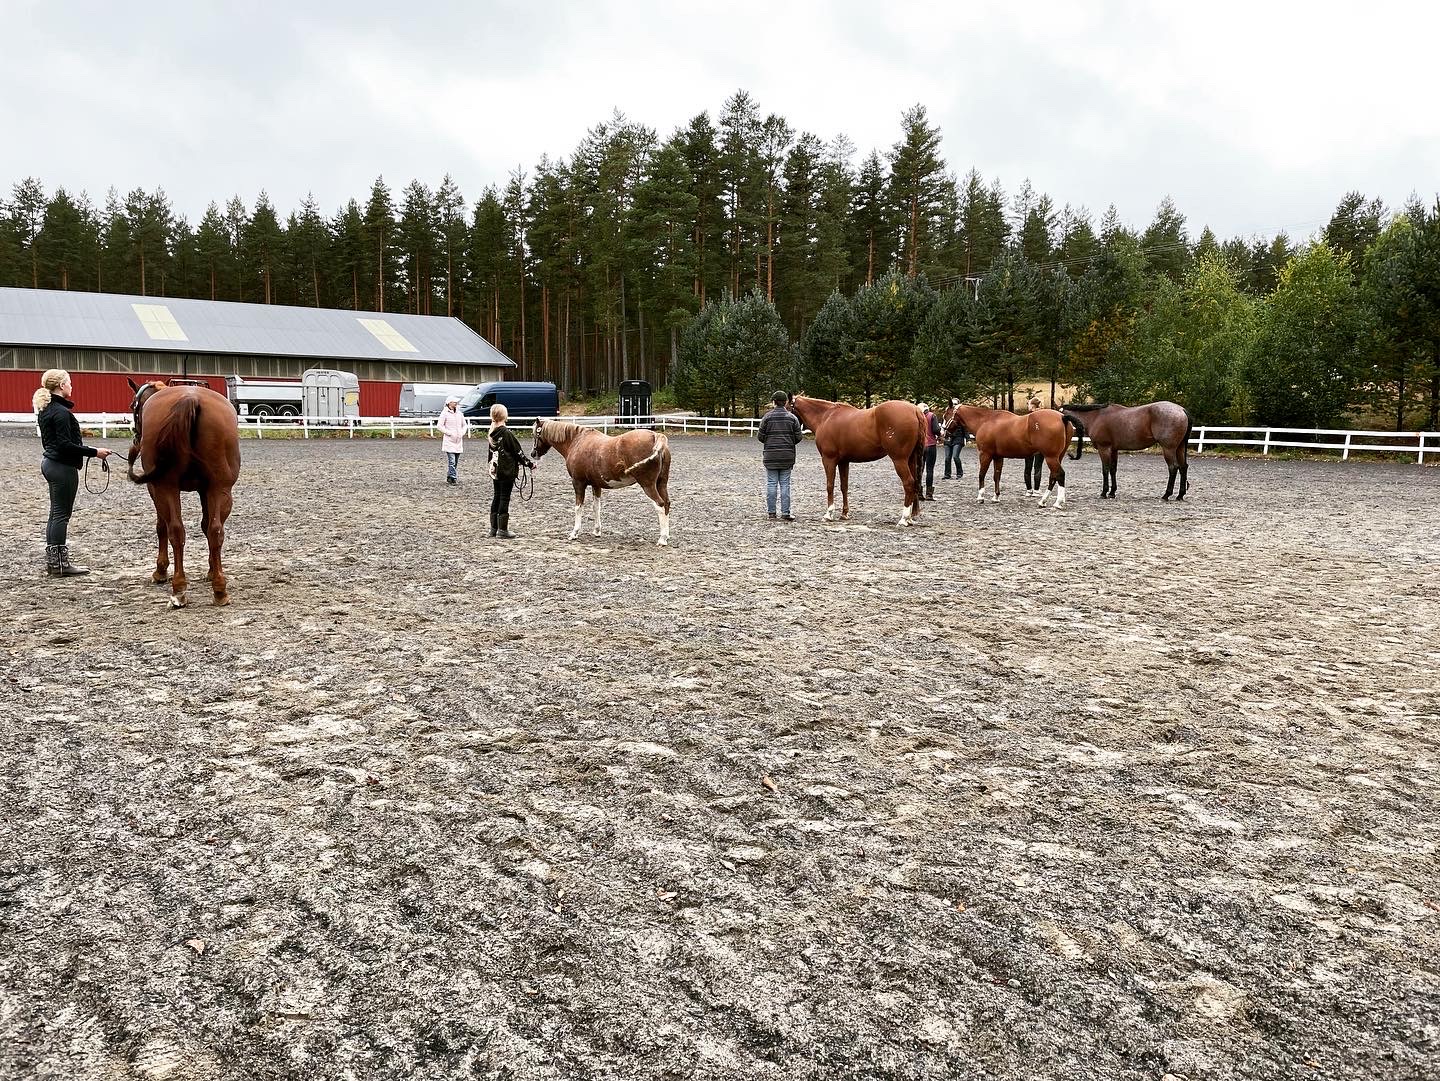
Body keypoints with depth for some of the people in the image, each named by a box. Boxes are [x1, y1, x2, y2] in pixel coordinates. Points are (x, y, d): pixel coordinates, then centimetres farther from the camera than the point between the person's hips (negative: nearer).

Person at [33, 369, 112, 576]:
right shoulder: (61, 412, -18)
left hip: (49, 462, 10)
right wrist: (94, 452, -18)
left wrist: (85, 449, 20)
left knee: (56, 513, 14)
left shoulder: (46, 409, 12)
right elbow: (65, 445, -22)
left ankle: (52, 560, 19)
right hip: (63, 467, -10)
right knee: (62, 514, -5)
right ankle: (60, 564, 0)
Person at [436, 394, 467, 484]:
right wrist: (450, 433, -12)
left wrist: (462, 433, 3)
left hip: (458, 441, 6)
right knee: (451, 461, -14)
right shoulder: (445, 413, -4)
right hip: (449, 440, -6)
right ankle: (453, 478, -15)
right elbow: (439, 425, -8)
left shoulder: (459, 413, 14)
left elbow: (464, 425, 22)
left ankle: (449, 478, 16)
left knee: (456, 462, 7)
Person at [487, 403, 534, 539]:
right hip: (507, 471, -7)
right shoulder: (507, 433, -16)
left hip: (495, 471, 7)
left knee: (497, 497, 14)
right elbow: (518, 452, -12)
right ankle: (502, 530, 2)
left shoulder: (492, 434, 6)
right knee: (505, 499, -2)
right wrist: (529, 464, -3)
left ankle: (493, 528, 20)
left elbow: (491, 452, 14)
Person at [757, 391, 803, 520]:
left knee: (771, 484, 4)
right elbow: (799, 437, 0)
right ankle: (785, 513, 4)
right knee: (785, 484, 5)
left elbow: (761, 437, -2)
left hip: (770, 455, -1)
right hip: (787, 455, 1)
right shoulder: (792, 417, 0)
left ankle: (771, 513, 6)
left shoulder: (767, 417, -4)